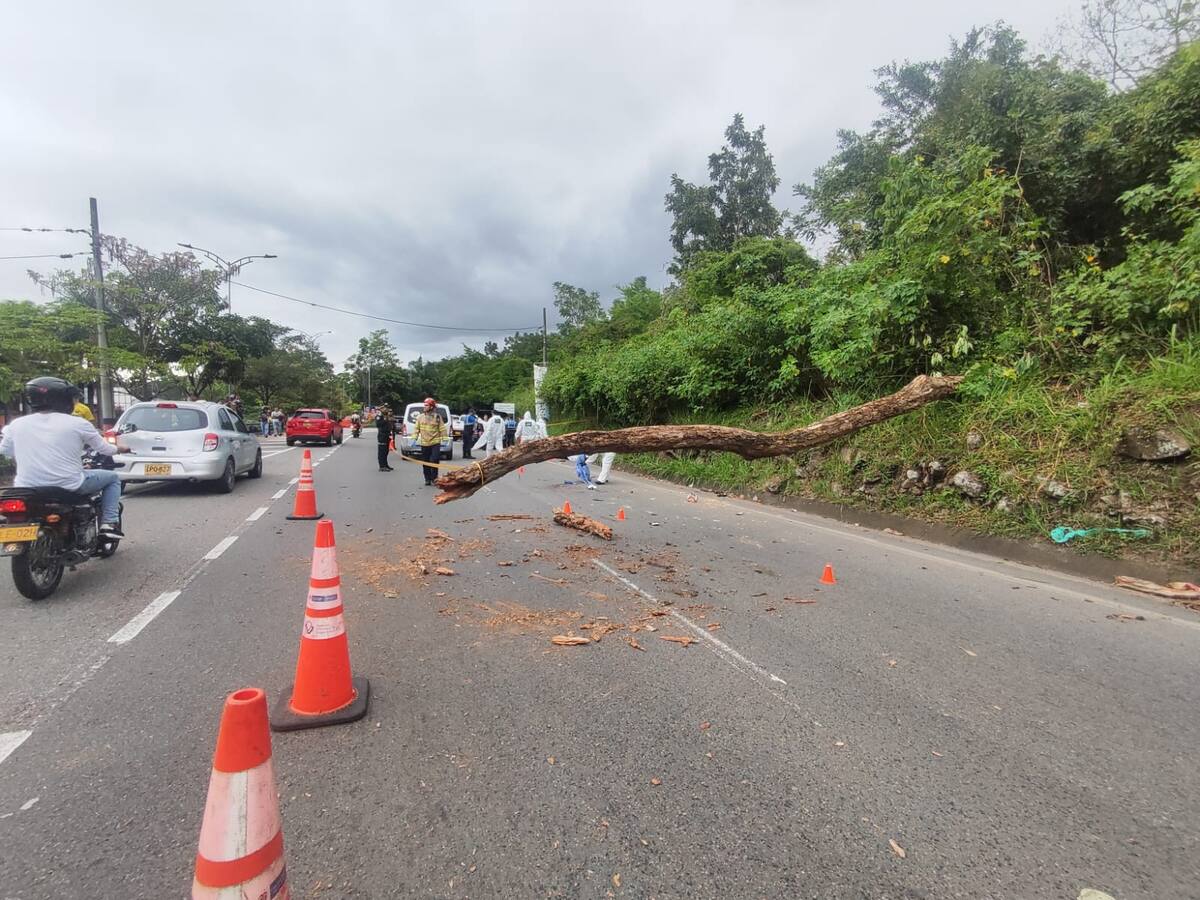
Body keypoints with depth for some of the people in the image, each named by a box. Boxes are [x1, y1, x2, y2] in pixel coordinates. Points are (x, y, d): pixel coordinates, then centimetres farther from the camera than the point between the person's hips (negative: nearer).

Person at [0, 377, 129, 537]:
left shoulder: (16, 425, 2)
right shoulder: (77, 423, -7)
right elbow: (104, 449, 4)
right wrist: (119, 448, 26)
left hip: (27, 489, 4)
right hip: (70, 487, -4)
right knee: (113, 477, 19)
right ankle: (109, 523, 6)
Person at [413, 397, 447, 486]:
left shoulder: (437, 417, -1)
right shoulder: (420, 417, 7)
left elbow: (442, 429, -1)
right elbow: (416, 429, 10)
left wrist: (445, 440, -6)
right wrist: (414, 439, 0)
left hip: (435, 443, -3)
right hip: (424, 443, 3)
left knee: (434, 461, -9)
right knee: (426, 463, 7)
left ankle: (434, 478, 4)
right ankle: (428, 479, 17)